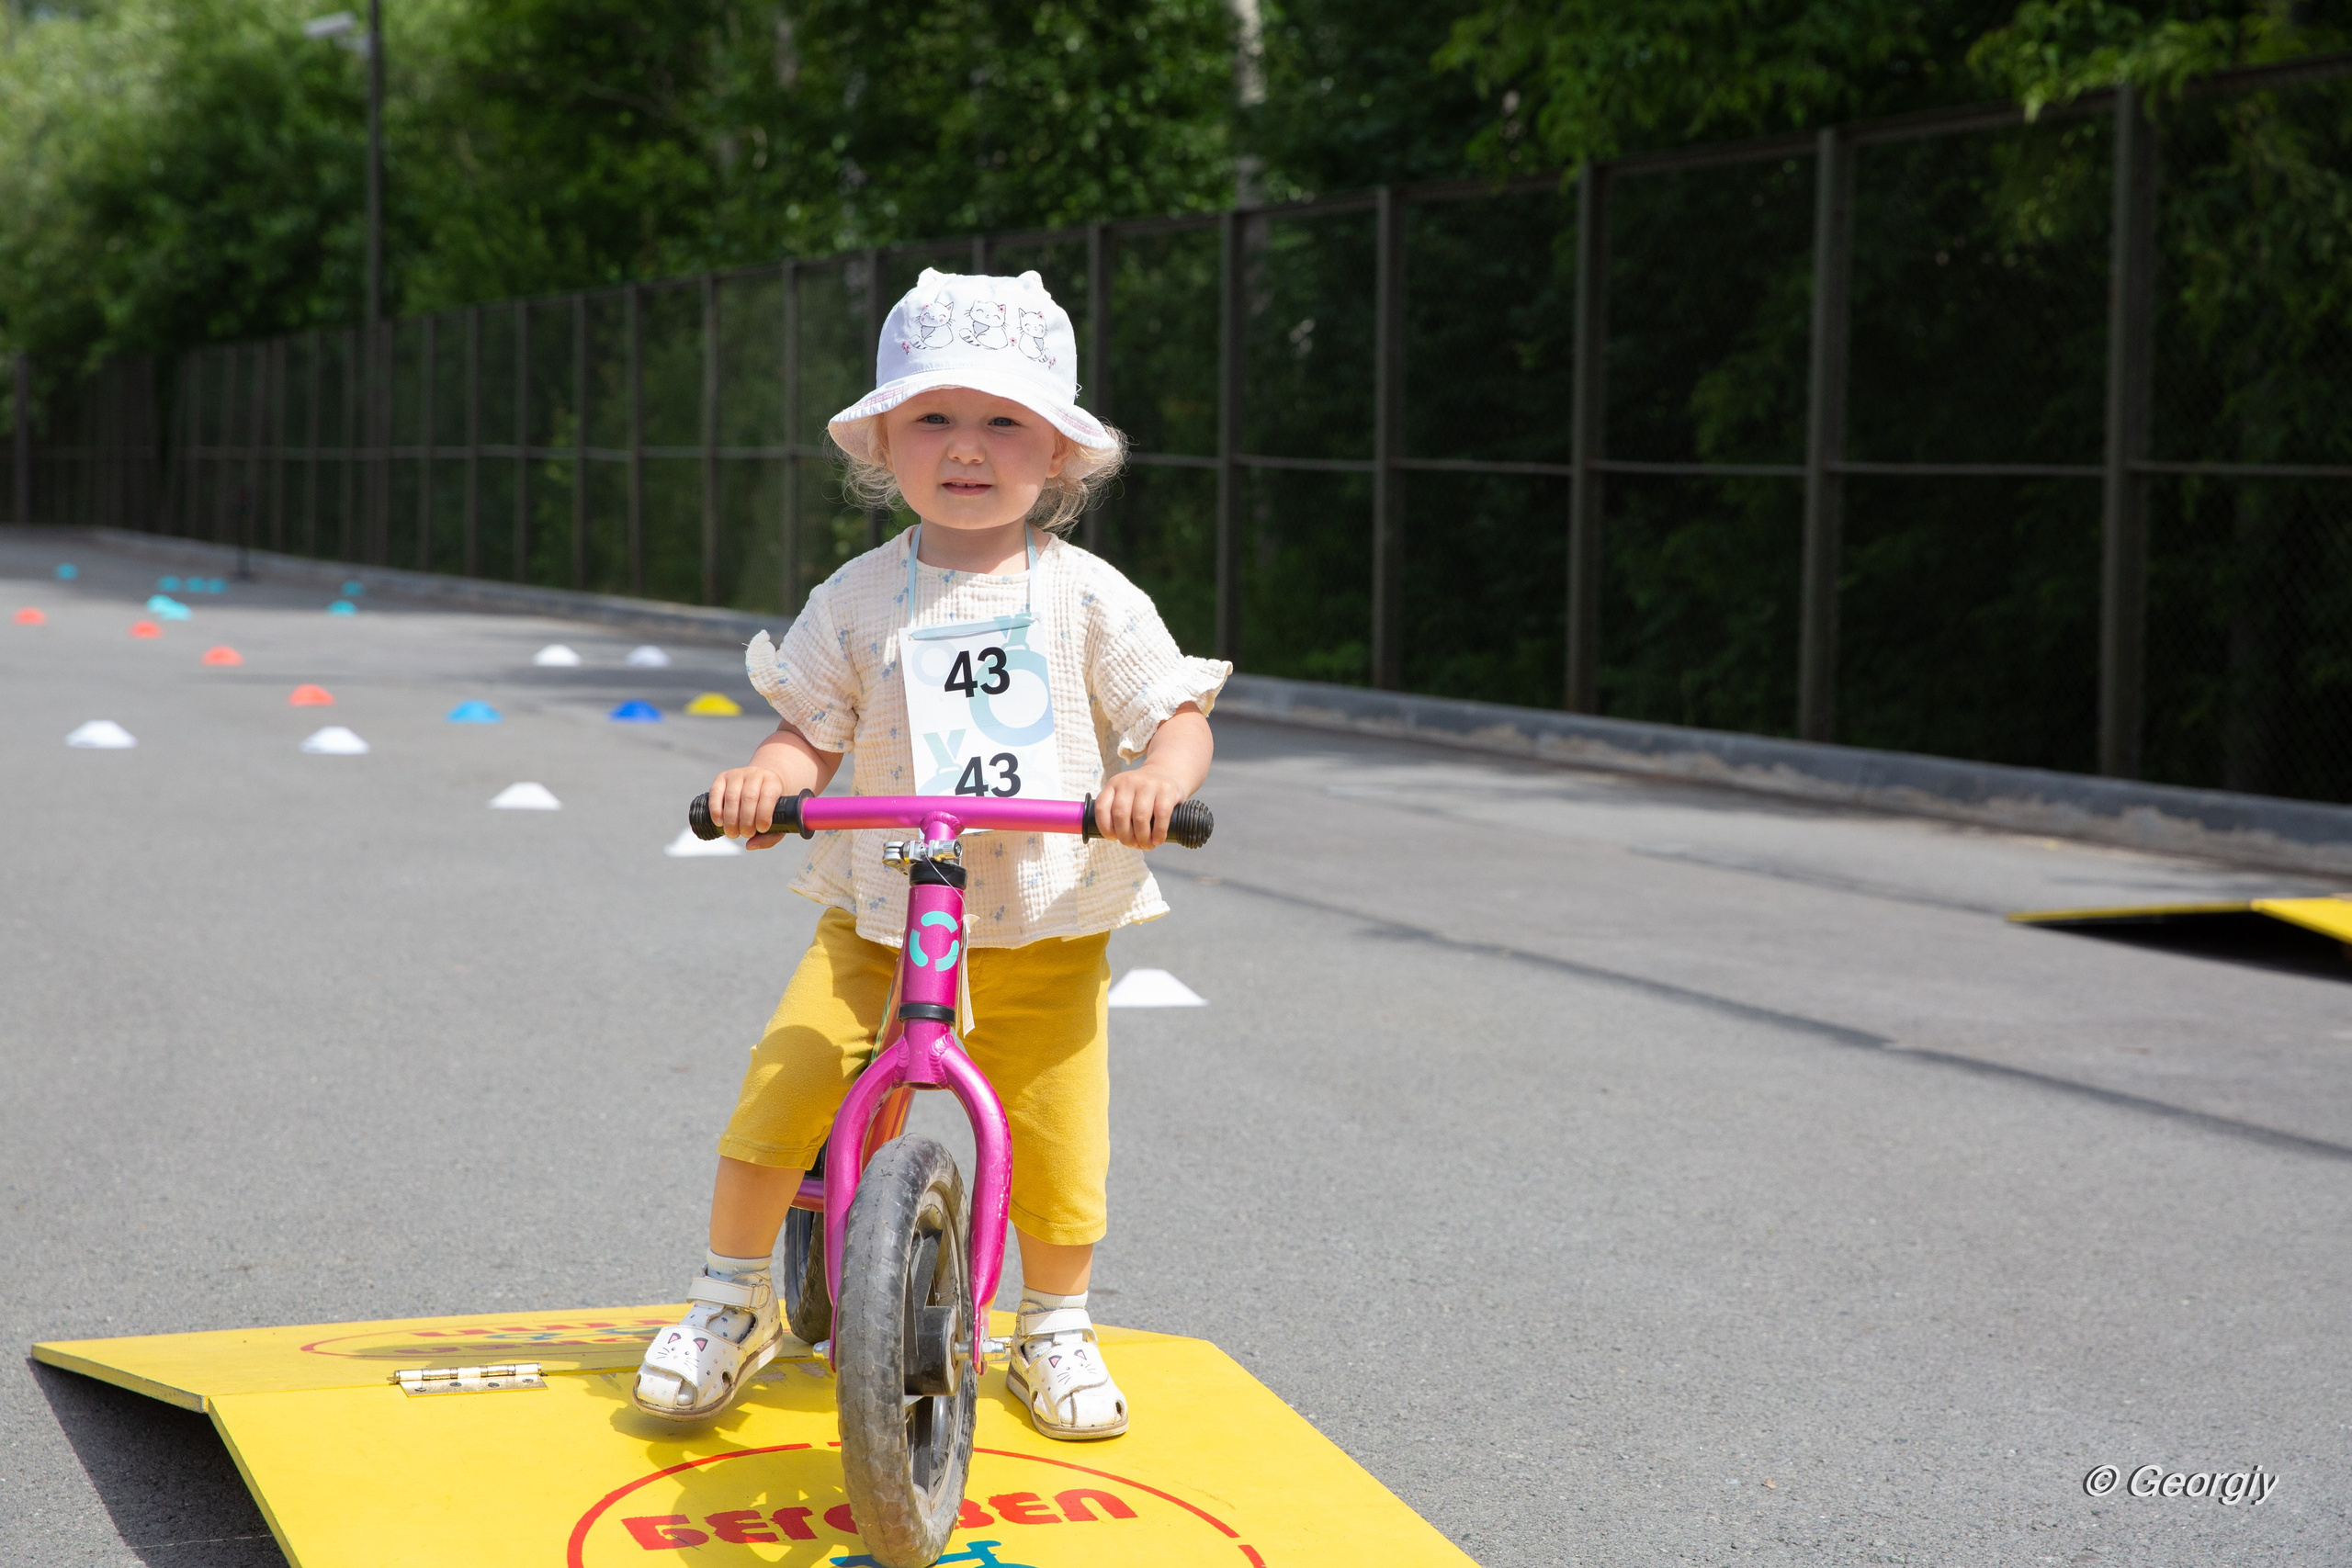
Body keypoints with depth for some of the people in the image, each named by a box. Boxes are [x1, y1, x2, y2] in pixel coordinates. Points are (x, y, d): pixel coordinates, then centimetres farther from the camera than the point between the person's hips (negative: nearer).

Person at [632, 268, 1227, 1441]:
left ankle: (1053, 1325, 30)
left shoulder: (1089, 598, -2)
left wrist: (1156, 778, -24)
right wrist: (765, 775, -19)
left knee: (1054, 1151, 1)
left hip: (1047, 931, 0)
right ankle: (731, 1300, 10)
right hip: (880, 915, 0)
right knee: (781, 1086, -13)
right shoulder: (859, 600, 1)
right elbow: (814, 729, 3)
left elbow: (1179, 716, -2)